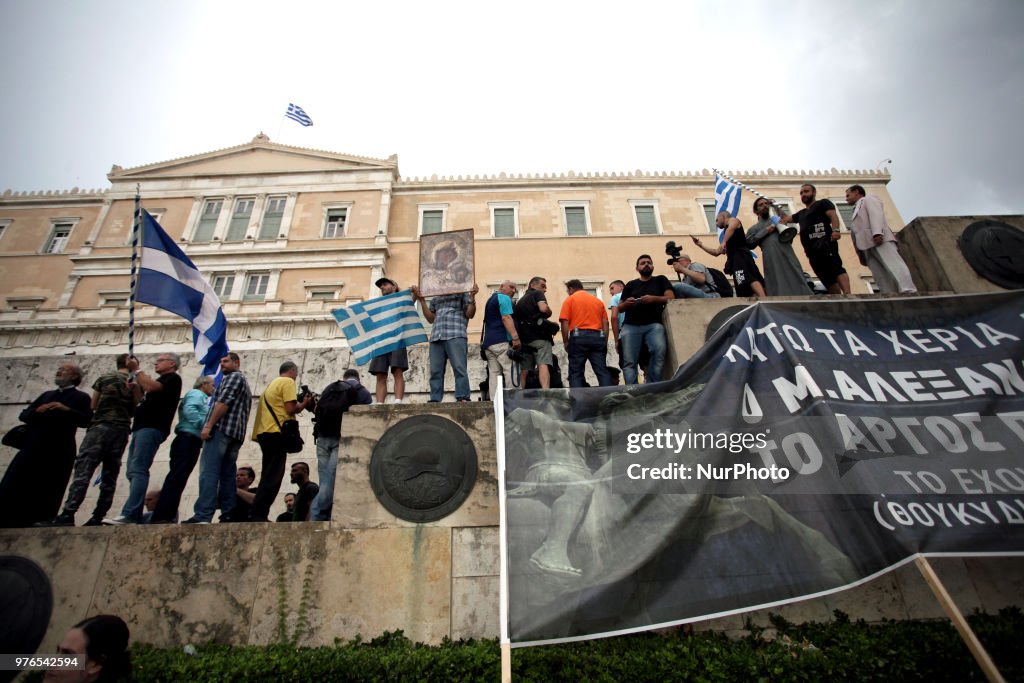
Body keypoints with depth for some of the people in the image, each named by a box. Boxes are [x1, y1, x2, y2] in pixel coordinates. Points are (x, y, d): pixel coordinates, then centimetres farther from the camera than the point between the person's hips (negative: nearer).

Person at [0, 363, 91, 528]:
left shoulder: (81, 397, 7)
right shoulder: (47, 395, 24)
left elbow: (86, 420, -7)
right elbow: (23, 415, 17)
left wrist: (66, 409, -20)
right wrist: (37, 411, -4)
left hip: (58, 452, -5)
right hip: (33, 448, 5)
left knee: (46, 493, -3)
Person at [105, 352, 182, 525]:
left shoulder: (173, 378, 2)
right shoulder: (158, 381, 30)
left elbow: (151, 387, -15)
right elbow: (140, 399, 23)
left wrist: (137, 370, -2)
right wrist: (134, 379, 16)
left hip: (152, 428, -10)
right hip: (141, 428, 10)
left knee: (138, 470, -18)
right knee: (133, 472, 4)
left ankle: (128, 515, -25)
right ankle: (135, 516, 2)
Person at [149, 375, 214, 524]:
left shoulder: (202, 399, 29)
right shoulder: (196, 393, 1)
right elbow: (189, 410, -18)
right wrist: (205, 424, -18)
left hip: (191, 443, 10)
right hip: (187, 440, -10)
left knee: (179, 479, 5)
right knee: (176, 478, -16)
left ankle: (167, 516, 5)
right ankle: (161, 517, -20)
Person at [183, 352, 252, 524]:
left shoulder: (233, 376, 2)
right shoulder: (245, 383, 30)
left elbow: (223, 402, -12)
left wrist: (208, 426, -16)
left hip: (221, 429, -9)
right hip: (236, 434, 9)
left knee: (208, 472, -15)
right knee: (227, 475, 5)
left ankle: (203, 515, -22)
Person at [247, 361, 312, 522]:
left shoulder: (273, 384, 24)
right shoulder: (288, 382, -3)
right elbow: (290, 409, -12)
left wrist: (299, 404, 19)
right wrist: (304, 403, 5)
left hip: (264, 432, 9)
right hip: (276, 433, -9)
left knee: (269, 476, 10)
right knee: (273, 477, -10)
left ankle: (258, 515, 8)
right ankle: (257, 515, -14)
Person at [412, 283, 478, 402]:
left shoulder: (462, 293, 16)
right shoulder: (435, 299, 28)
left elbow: (470, 314, 8)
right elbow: (430, 318, 21)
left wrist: (472, 296, -6)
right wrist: (422, 300, 16)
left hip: (455, 336, -4)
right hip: (436, 337, 4)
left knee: (459, 368, -12)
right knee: (435, 371, -2)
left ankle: (462, 399, -15)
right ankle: (435, 400, -1)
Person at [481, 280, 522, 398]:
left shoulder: (490, 299, 27)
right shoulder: (504, 298, -2)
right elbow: (506, 318, -15)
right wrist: (515, 338, -21)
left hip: (488, 341, 9)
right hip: (501, 341, -9)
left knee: (494, 373, 3)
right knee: (510, 371, -11)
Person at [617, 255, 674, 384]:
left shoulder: (660, 280, 20)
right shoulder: (631, 284, 23)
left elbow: (671, 298, 6)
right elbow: (619, 308, 21)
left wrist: (654, 298, -11)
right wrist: (626, 303, -3)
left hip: (654, 324, -2)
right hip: (631, 326, 2)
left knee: (659, 351, -29)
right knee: (629, 361, -14)